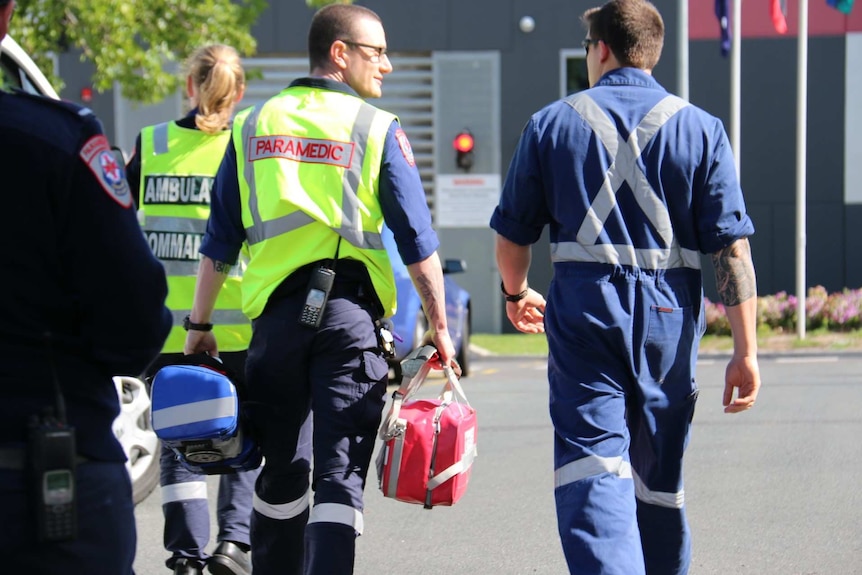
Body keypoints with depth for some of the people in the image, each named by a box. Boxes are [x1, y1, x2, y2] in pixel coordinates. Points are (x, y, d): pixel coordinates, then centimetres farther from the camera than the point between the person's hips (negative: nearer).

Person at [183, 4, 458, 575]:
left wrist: (200, 323, 16)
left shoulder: (254, 126, 10)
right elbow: (417, 240, -3)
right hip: (350, 313, -3)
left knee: (282, 470, 15)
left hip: (276, 311, 4)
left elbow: (219, 241, 11)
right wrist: (439, 325, 2)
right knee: (340, 473, -4)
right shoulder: (378, 128, -1)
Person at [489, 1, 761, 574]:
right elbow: (732, 247, -2)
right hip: (669, 317, 2)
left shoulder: (552, 124, 5)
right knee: (660, 480, 16)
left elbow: (512, 235, 10)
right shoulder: (700, 128, 5)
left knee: (592, 467, -9)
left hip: (584, 311, -2)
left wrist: (517, 294, 31)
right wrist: (746, 351, -2)